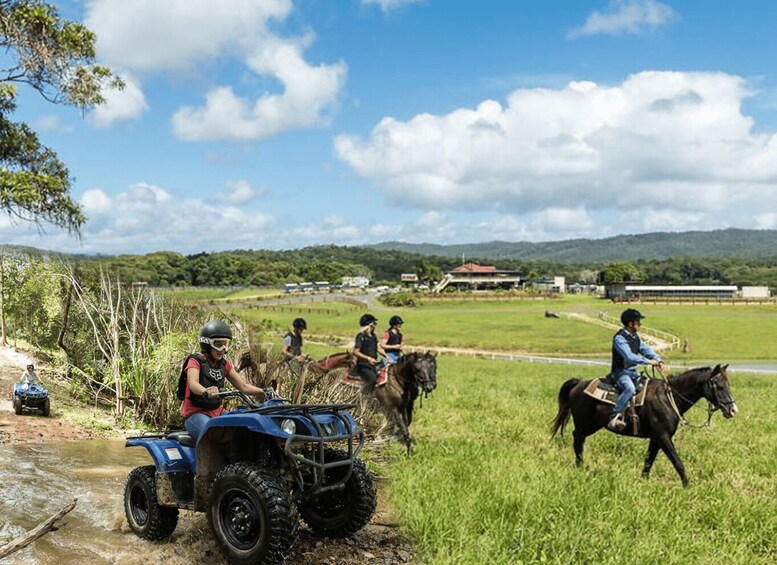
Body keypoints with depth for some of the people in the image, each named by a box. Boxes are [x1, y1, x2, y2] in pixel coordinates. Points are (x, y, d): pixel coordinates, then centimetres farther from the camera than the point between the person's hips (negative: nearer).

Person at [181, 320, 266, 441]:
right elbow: (192, 383, -28)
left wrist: (264, 392, -6)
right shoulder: (195, 361, -7)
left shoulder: (225, 365, 11)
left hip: (217, 412, 6)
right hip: (195, 413, -6)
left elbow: (243, 386, 11)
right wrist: (206, 391, -51)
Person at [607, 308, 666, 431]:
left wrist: (659, 360, -9)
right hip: (621, 371, -9)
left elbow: (646, 349, 8)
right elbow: (629, 356, -27)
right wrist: (649, 361, -25)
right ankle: (616, 415, -33)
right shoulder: (619, 338, -18)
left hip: (632, 371, 9)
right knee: (630, 388, -34)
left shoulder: (635, 336, 11)